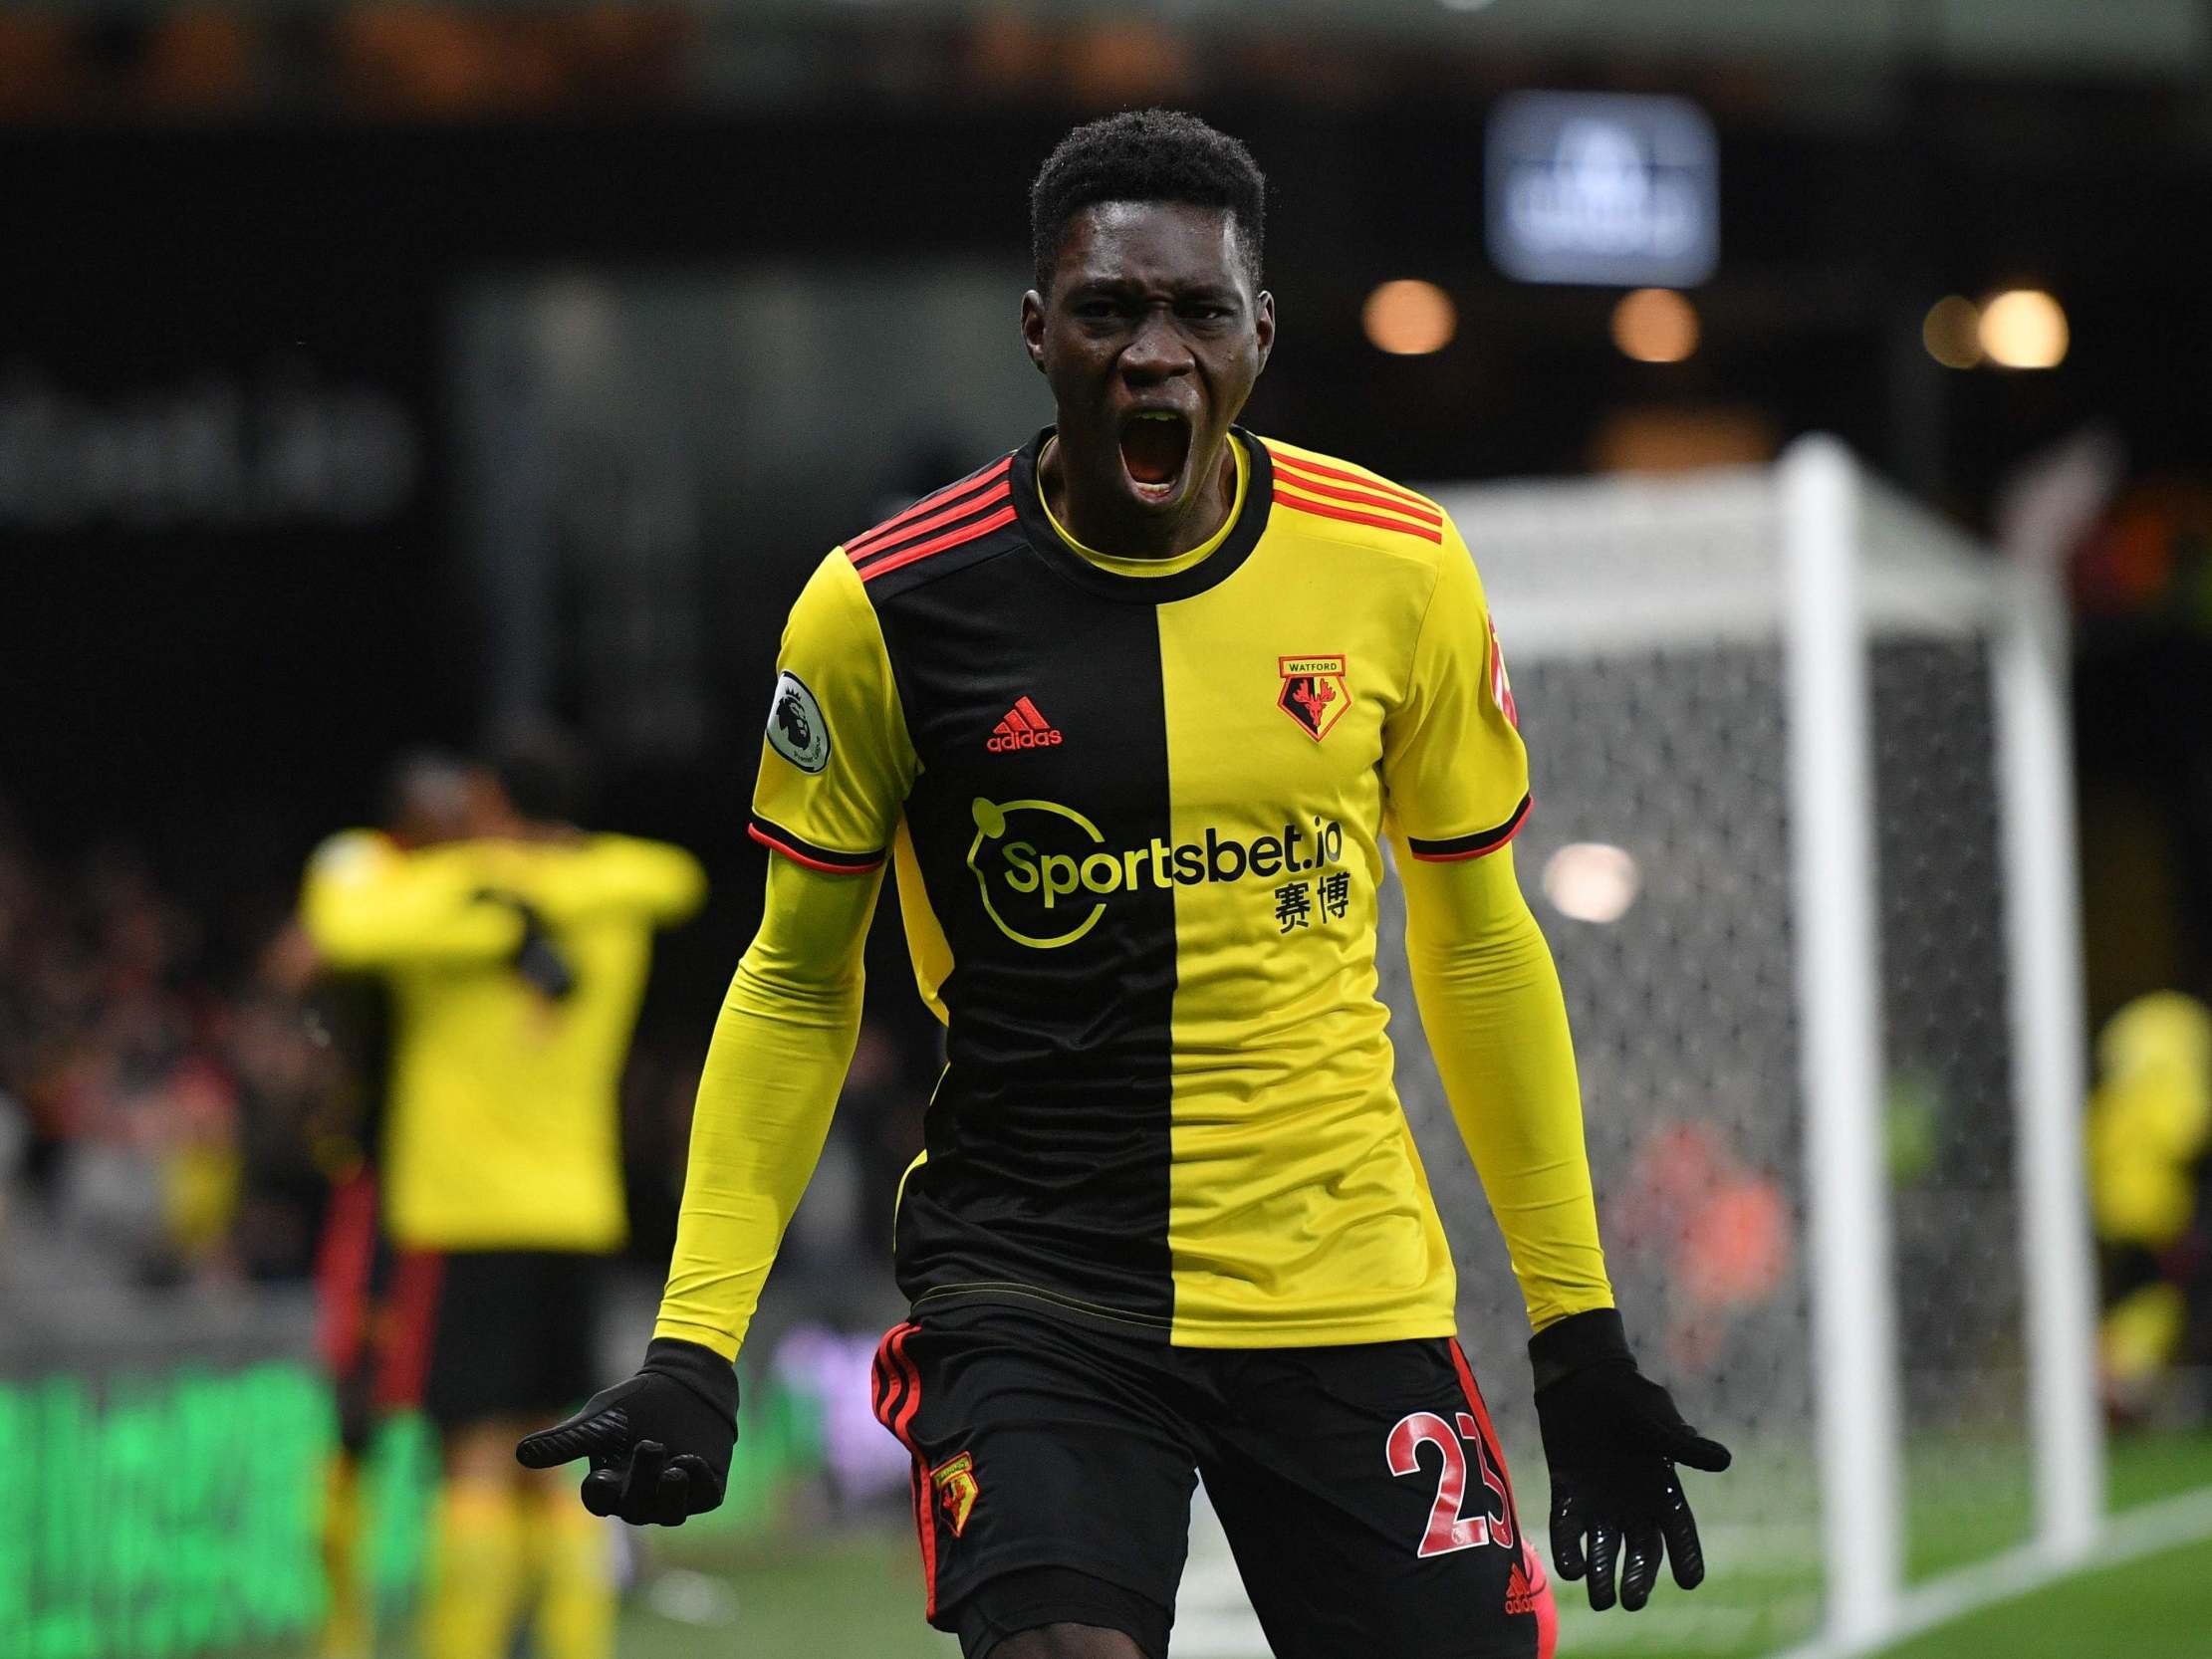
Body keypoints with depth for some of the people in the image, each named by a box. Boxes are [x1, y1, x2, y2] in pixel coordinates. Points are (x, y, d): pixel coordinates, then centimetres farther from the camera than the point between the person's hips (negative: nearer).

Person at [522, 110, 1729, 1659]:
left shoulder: (1402, 572, 1)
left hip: (1350, 1291, 3)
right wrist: (694, 1348, -2)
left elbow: (1479, 945, 12)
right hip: (1030, 1286, -2)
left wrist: (1584, 1340, 13)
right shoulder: (886, 608, -5)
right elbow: (798, 979, 6)